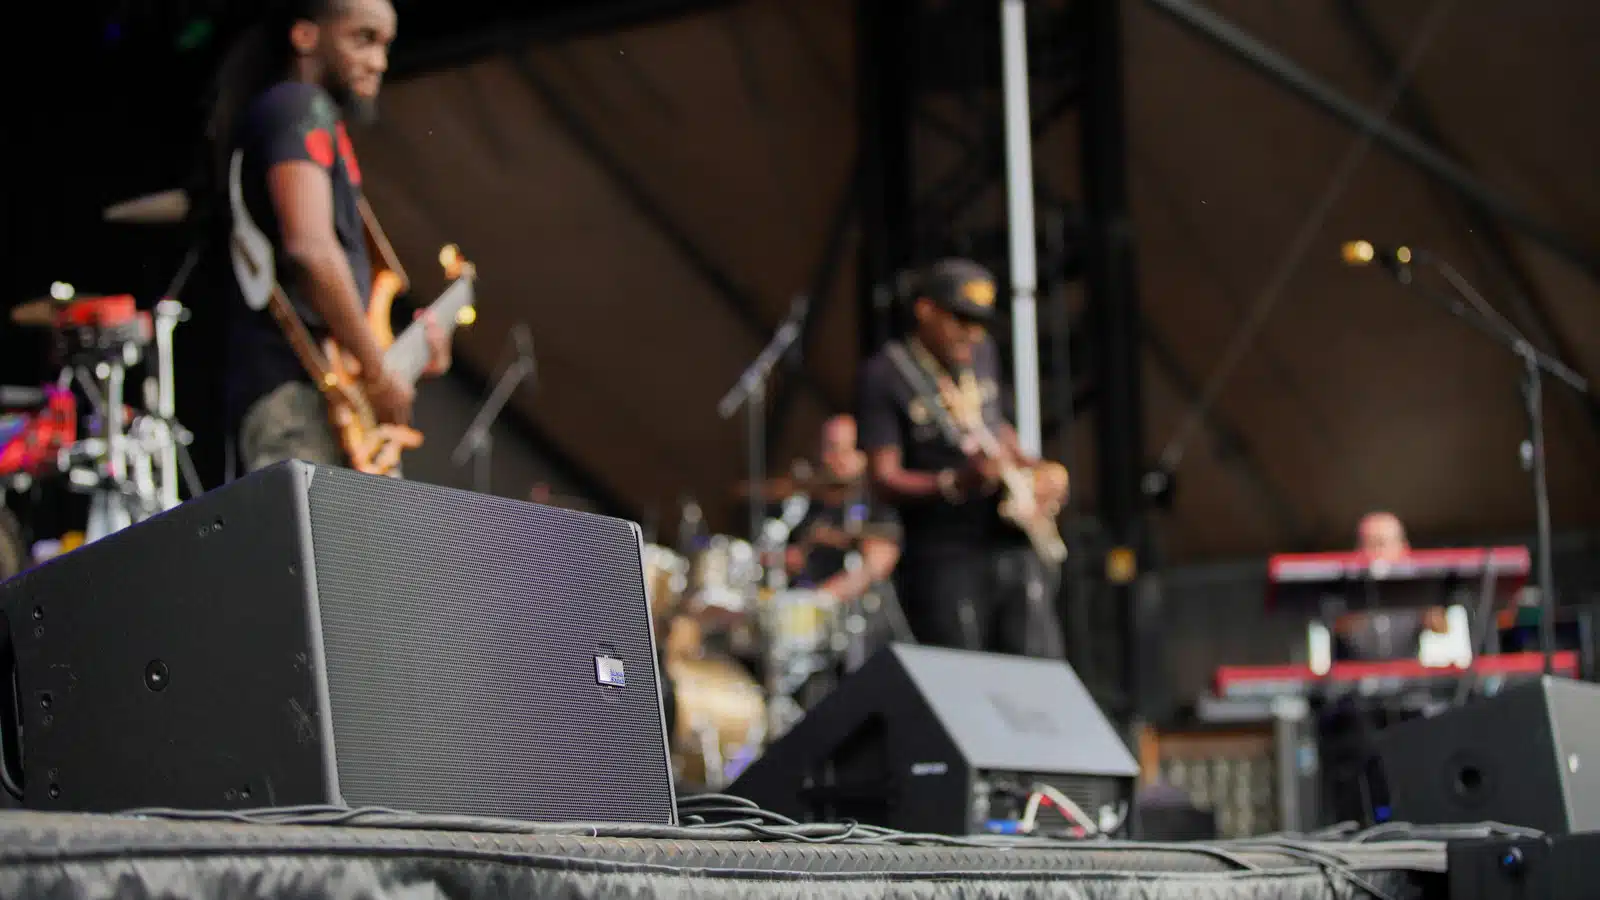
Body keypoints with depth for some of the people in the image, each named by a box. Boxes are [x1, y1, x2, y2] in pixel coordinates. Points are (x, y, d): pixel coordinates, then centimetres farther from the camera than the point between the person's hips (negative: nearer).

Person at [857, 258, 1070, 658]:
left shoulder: (982, 354, 13)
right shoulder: (886, 375, -8)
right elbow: (884, 478, -12)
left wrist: (1040, 471, 8)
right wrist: (957, 483, -27)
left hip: (1015, 543, 6)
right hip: (945, 561, -6)